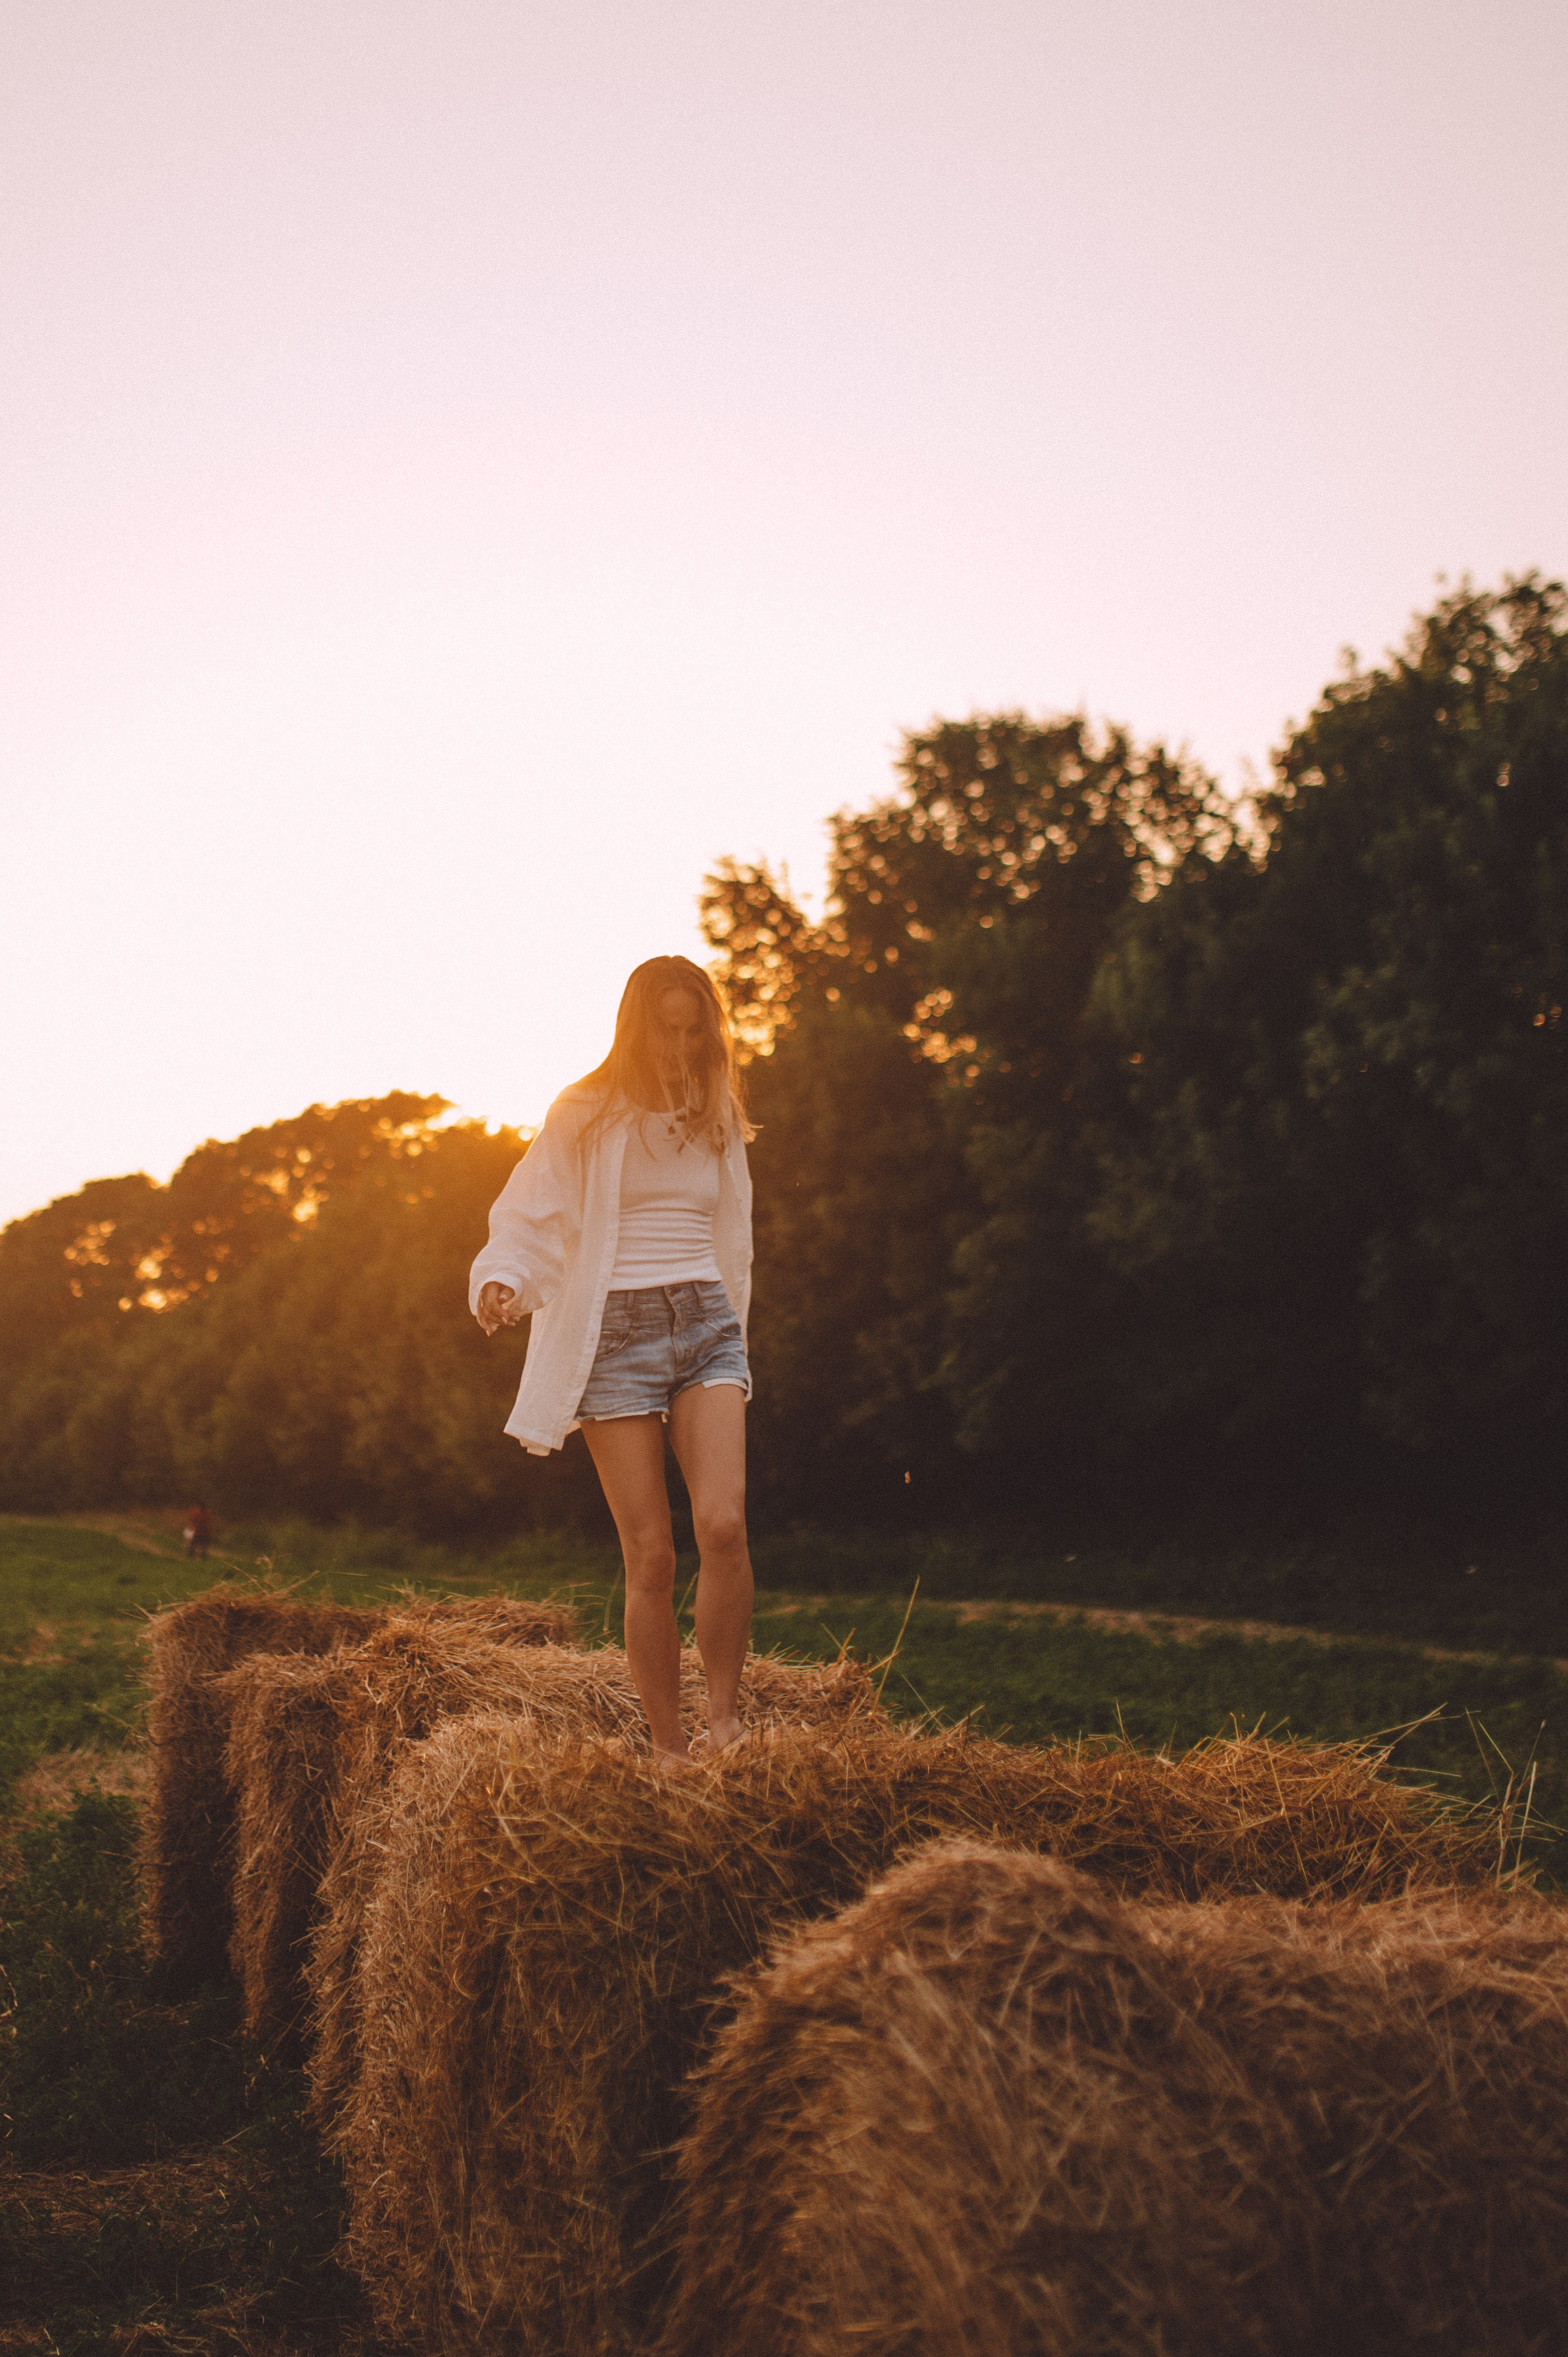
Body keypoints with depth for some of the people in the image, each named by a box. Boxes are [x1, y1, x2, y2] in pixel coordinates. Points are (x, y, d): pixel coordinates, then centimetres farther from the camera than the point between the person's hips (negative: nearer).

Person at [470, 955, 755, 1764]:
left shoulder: (718, 1116, 16)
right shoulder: (588, 1113, 3)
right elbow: (529, 1216, 1)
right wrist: (500, 1278, -20)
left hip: (705, 1319, 3)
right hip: (615, 1330, -3)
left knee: (723, 1524, -20)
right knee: (650, 1555, -7)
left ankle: (725, 1719, -7)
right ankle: (667, 1745, 4)